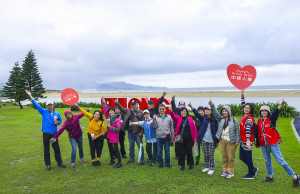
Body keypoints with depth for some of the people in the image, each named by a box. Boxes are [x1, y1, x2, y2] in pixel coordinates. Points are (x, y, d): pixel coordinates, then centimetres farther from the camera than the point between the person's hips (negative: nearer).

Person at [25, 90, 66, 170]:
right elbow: (36, 105, 0)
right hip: (46, 133, -1)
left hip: (54, 133, 1)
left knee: (57, 148, 7)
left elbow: (60, 121, 16)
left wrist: (57, 123, -9)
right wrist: (30, 96, -3)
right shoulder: (44, 112, 1)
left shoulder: (57, 113, 4)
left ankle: (59, 162, 20)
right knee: (46, 149, 6)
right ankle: (48, 164, 18)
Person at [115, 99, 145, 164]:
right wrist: (117, 103, -13)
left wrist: (141, 132, -11)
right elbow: (122, 108, 4)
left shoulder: (141, 112, -4)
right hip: (130, 132, 4)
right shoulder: (128, 111, 8)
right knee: (131, 146, 16)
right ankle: (131, 158, 30)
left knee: (140, 146, 2)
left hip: (138, 133, -4)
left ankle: (141, 159, 13)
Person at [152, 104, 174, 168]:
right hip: (159, 137, 0)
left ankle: (167, 163, 22)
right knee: (159, 151, 8)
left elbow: (171, 127, 8)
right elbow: (154, 127, -2)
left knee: (167, 150, 8)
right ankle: (160, 163, 22)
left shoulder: (169, 117, 3)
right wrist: (154, 120, -13)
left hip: (167, 136, 0)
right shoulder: (156, 117, 2)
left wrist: (172, 135, 9)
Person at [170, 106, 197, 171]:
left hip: (189, 139, 0)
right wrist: (171, 111, -38)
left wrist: (195, 137, 1)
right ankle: (182, 165, 20)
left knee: (189, 152, 9)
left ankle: (191, 164, 28)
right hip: (180, 139, 1)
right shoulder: (178, 118, 3)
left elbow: (194, 128, 3)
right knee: (181, 152, 6)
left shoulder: (190, 119, 2)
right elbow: (173, 116, -18)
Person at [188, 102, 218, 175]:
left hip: (212, 141, -2)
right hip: (203, 140, 2)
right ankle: (207, 167, 29)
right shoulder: (203, 118, 2)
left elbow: (216, 130, 0)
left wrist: (217, 141, -1)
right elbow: (197, 114, -17)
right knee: (205, 155, 12)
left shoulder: (214, 120, -3)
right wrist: (191, 107, -35)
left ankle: (211, 168, 19)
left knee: (211, 155, 4)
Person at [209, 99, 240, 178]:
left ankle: (230, 172, 15)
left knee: (230, 157, 3)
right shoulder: (221, 119, 6)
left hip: (231, 141, -3)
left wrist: (237, 141, -6)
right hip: (222, 141, 4)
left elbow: (237, 131, -2)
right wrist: (212, 105, -25)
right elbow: (215, 113, -9)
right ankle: (225, 170, 25)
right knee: (224, 157, 12)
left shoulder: (234, 120, -3)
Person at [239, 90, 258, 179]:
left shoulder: (249, 118, -16)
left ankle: (250, 175, 20)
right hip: (242, 140, 9)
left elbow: (248, 129, -30)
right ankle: (253, 169, 33)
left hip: (247, 141, -9)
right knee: (242, 157, 16)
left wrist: (248, 141, -40)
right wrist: (242, 94, 21)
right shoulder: (244, 116, 7)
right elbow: (243, 104, 20)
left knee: (248, 158, 4)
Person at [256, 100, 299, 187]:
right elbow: (258, 133, 16)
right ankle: (270, 176, 29)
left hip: (273, 144, -5)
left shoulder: (271, 119, -5)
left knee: (280, 161, -7)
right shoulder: (259, 121, 9)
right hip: (263, 145, 5)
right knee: (267, 162, 14)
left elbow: (276, 112, -25)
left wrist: (281, 104, -44)